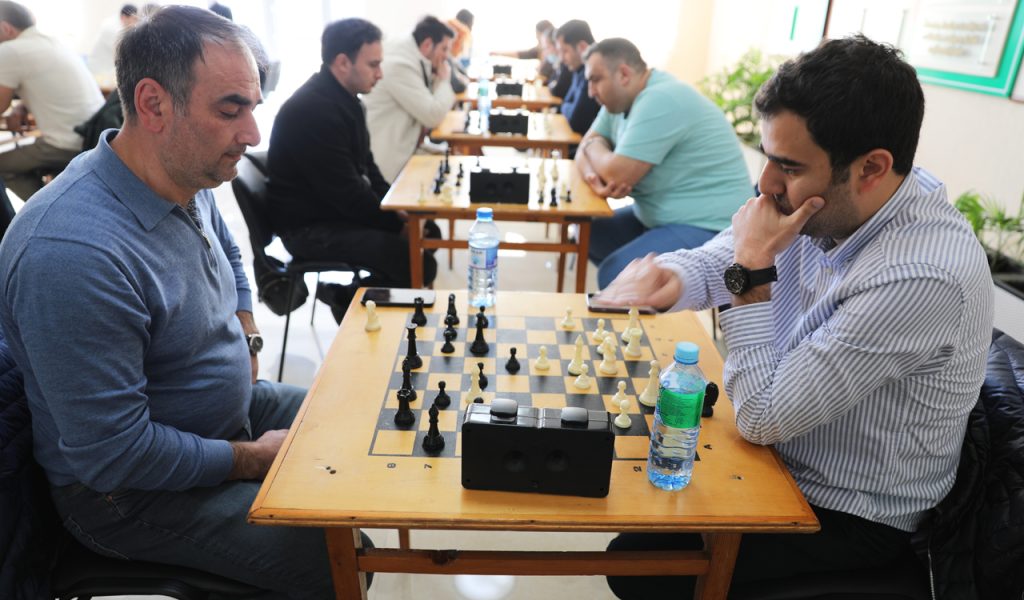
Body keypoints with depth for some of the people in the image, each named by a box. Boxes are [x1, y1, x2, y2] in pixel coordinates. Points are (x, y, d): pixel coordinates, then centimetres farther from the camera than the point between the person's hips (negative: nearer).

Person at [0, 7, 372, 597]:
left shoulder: (187, 181, -5)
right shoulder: (73, 253, -34)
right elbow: (114, 455, -30)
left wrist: (246, 338, 4)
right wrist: (253, 459, -18)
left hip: (230, 407, 9)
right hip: (133, 492, -8)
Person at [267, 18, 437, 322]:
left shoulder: (344, 97, 6)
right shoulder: (311, 111, -24)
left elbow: (365, 165, 15)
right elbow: (347, 193, -25)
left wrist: (397, 210, 2)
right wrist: (399, 226, -15)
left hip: (340, 209, 10)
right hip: (310, 227, -10)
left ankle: (349, 293, 12)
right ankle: (349, 300, 4)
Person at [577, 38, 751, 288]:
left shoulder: (660, 100, -22)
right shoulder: (621, 98, 7)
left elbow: (618, 174, -25)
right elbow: (587, 148, 10)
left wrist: (593, 147, -3)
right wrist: (593, 176, -14)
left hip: (709, 228, -10)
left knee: (614, 275, -28)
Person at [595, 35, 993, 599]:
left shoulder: (921, 276, -34)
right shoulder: (825, 202, -12)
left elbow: (761, 417, -29)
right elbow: (711, 261, -1)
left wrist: (753, 269, -28)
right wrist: (664, 278, -24)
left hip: (851, 524, -7)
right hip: (780, 452, 7)